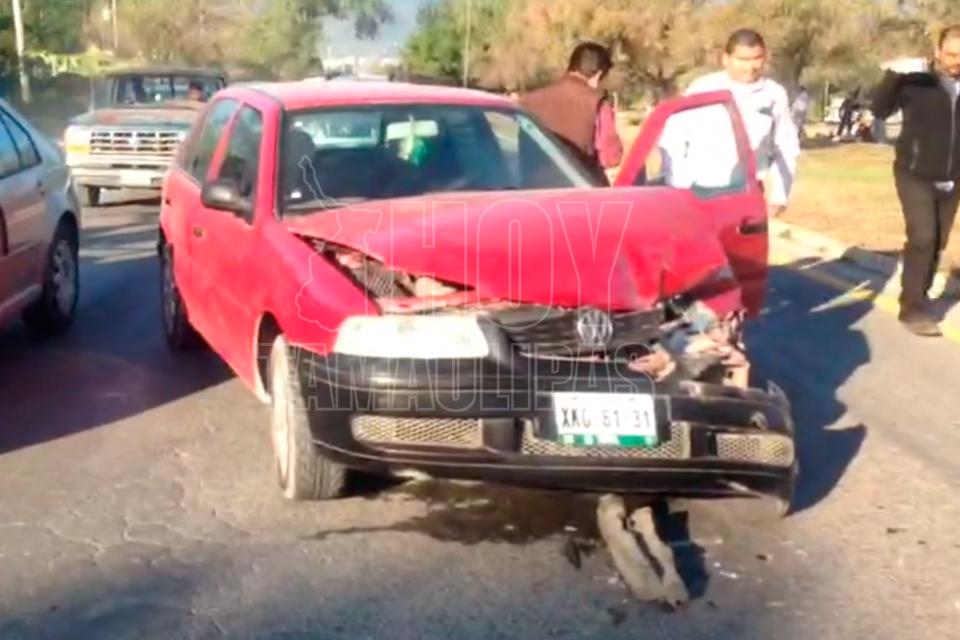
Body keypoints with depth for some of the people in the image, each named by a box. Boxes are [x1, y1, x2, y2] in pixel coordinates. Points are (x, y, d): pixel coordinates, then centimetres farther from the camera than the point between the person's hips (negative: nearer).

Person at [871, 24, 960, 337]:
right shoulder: (916, 81, -9)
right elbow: (880, 110, -15)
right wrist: (893, 75, -27)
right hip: (915, 175, -4)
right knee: (922, 238, -13)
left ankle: (920, 297, 27)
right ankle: (913, 308, -5)